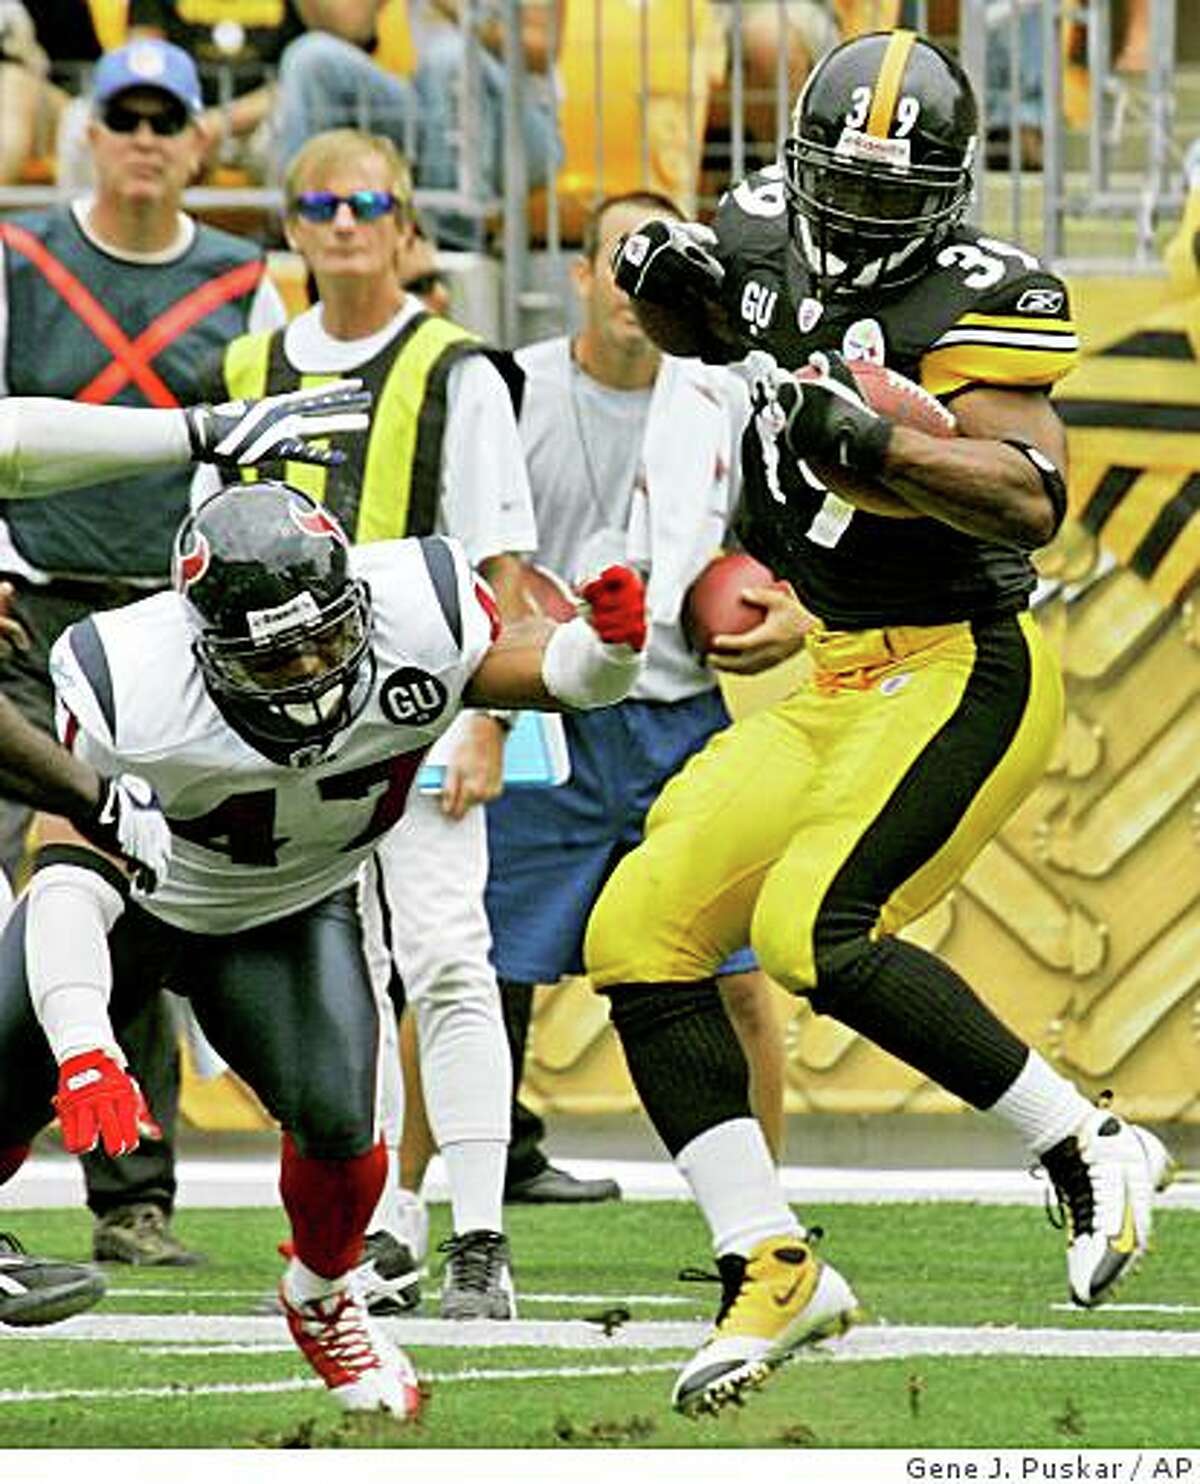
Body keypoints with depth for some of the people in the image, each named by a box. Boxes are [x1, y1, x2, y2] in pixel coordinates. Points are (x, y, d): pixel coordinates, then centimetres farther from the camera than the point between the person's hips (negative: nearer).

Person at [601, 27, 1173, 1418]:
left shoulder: (973, 298, -16)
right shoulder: (769, 236, 5)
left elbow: (1033, 498, -29)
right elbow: (703, 335, 28)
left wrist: (875, 445, -42)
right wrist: (667, 280, 5)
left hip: (961, 674, -8)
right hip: (838, 682, 8)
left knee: (816, 933, -26)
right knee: (641, 936, 1)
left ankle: (1084, 1148, -11)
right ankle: (770, 1269, 6)